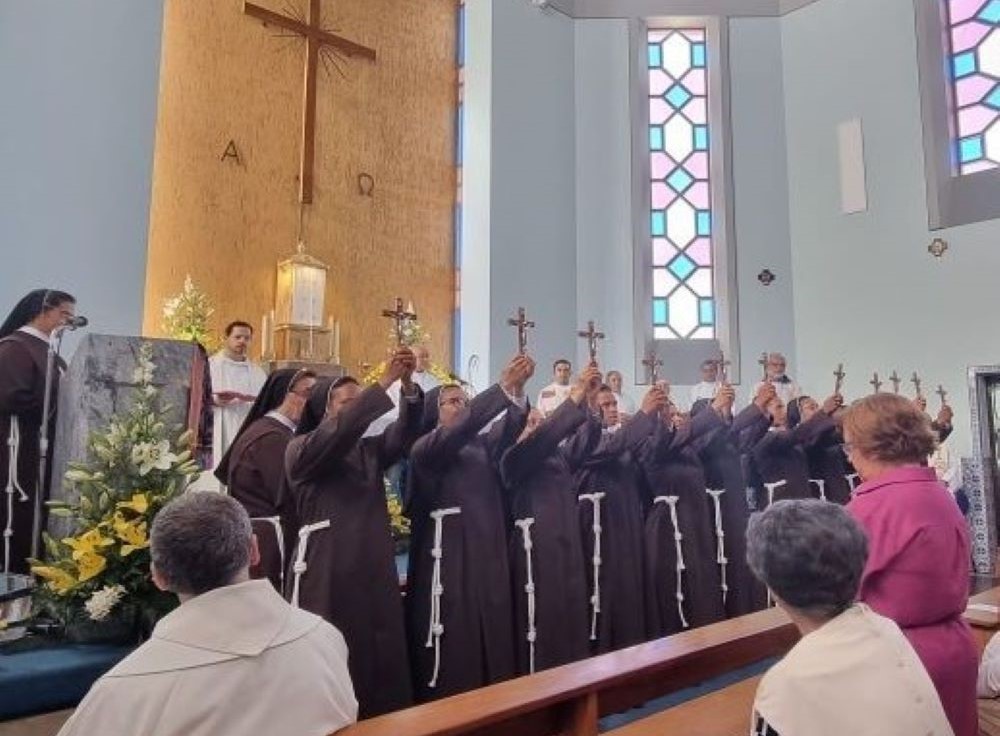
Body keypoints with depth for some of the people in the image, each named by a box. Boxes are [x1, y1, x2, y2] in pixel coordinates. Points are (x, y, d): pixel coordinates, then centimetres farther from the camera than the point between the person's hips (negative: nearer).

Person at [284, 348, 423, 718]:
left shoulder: (370, 449, 14)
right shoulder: (300, 450, -1)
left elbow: (404, 433, -3)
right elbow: (340, 431, -20)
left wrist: (408, 384, -20)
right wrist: (385, 381, -23)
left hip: (374, 571, 5)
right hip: (327, 574, -5)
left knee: (383, 661, 6)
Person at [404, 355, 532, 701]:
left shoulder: (481, 443, 13)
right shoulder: (425, 448, -3)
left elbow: (509, 429, -5)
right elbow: (458, 428, -21)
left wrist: (518, 390, -24)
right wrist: (502, 386, -29)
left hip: (488, 551, 6)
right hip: (447, 554, -5)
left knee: (491, 638, 9)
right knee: (452, 645, -1)